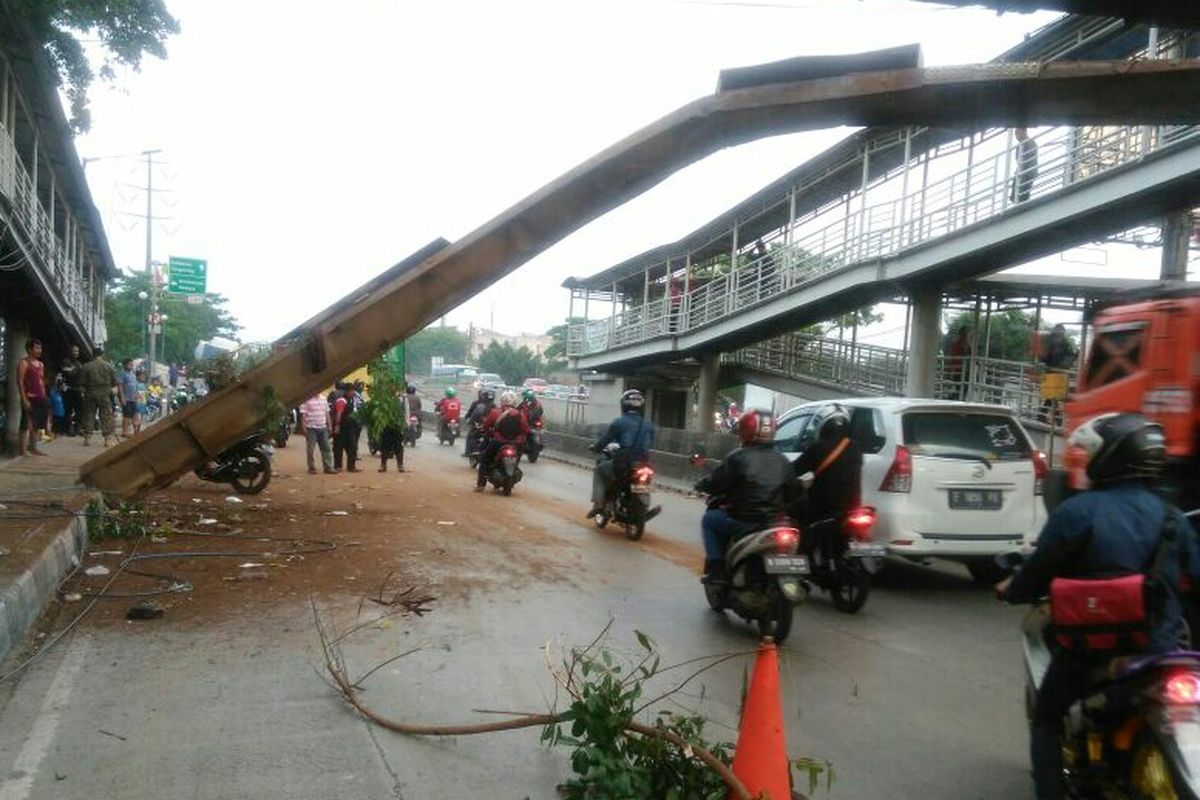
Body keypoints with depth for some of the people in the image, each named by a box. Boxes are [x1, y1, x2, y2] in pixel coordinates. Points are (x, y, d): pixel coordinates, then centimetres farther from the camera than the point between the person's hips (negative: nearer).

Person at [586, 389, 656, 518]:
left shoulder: (619, 423, -4)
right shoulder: (649, 425, 9)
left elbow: (604, 440, 2)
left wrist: (595, 447, 24)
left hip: (623, 465, -4)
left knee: (600, 470, 24)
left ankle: (598, 503, 10)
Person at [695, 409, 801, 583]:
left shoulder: (738, 458, -10)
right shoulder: (782, 461, 6)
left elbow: (716, 484, -8)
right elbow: (794, 492, 9)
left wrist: (701, 485, 13)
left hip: (744, 521, -5)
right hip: (775, 522, 5)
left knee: (709, 519, 19)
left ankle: (716, 568, 8)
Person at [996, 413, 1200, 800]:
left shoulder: (1076, 512, -16)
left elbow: (1038, 574, -11)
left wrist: (1009, 590, 10)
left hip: (1088, 646, -4)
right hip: (1157, 648, 4)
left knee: (1047, 720, 16)